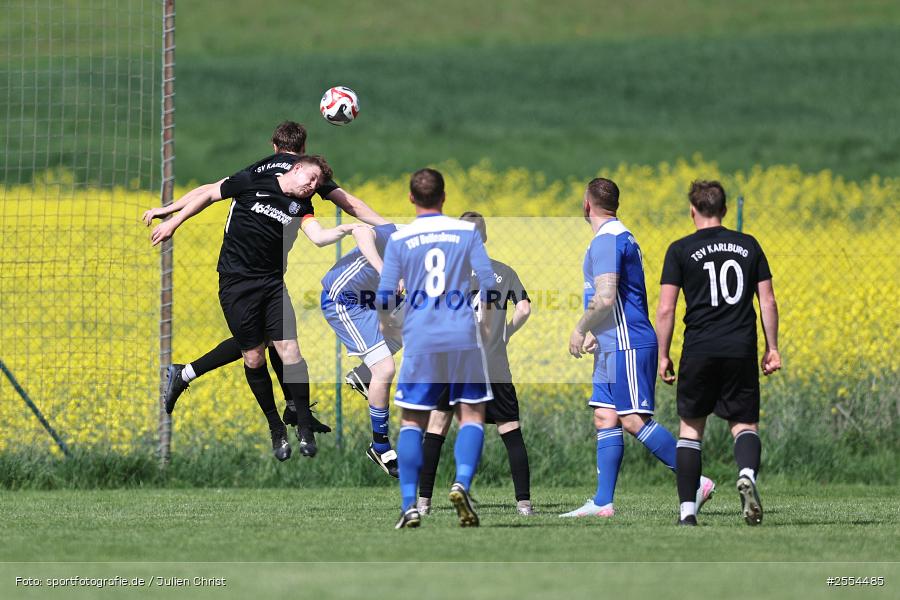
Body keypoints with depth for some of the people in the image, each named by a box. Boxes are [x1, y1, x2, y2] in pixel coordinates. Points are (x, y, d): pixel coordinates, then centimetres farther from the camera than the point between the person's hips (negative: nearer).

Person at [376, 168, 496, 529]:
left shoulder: (399, 240, 2)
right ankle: (462, 483, -17)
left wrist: (386, 324, 21)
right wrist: (487, 326, 14)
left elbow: (384, 298, 0)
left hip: (419, 341, 0)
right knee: (472, 414, 7)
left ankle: (409, 504, -3)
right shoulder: (467, 232, 2)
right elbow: (489, 286, -2)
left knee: (412, 420, 7)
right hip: (462, 337, 0)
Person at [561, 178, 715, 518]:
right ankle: (602, 502, 3)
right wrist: (596, 333, 24)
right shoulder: (620, 236, 18)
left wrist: (580, 330, -11)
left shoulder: (606, 240, -14)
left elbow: (605, 298, -24)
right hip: (614, 346, 10)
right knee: (605, 419, 6)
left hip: (627, 346, -10)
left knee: (634, 420, -11)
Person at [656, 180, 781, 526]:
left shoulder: (681, 251, 0)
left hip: (699, 351, -1)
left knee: (691, 428, 10)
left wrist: (663, 356, 4)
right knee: (744, 424, 8)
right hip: (741, 350, 2)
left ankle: (687, 510, 4)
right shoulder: (748, 246, 8)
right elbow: (768, 301, 7)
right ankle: (747, 474, -25)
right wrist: (772, 348, 14)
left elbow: (665, 309, -4)